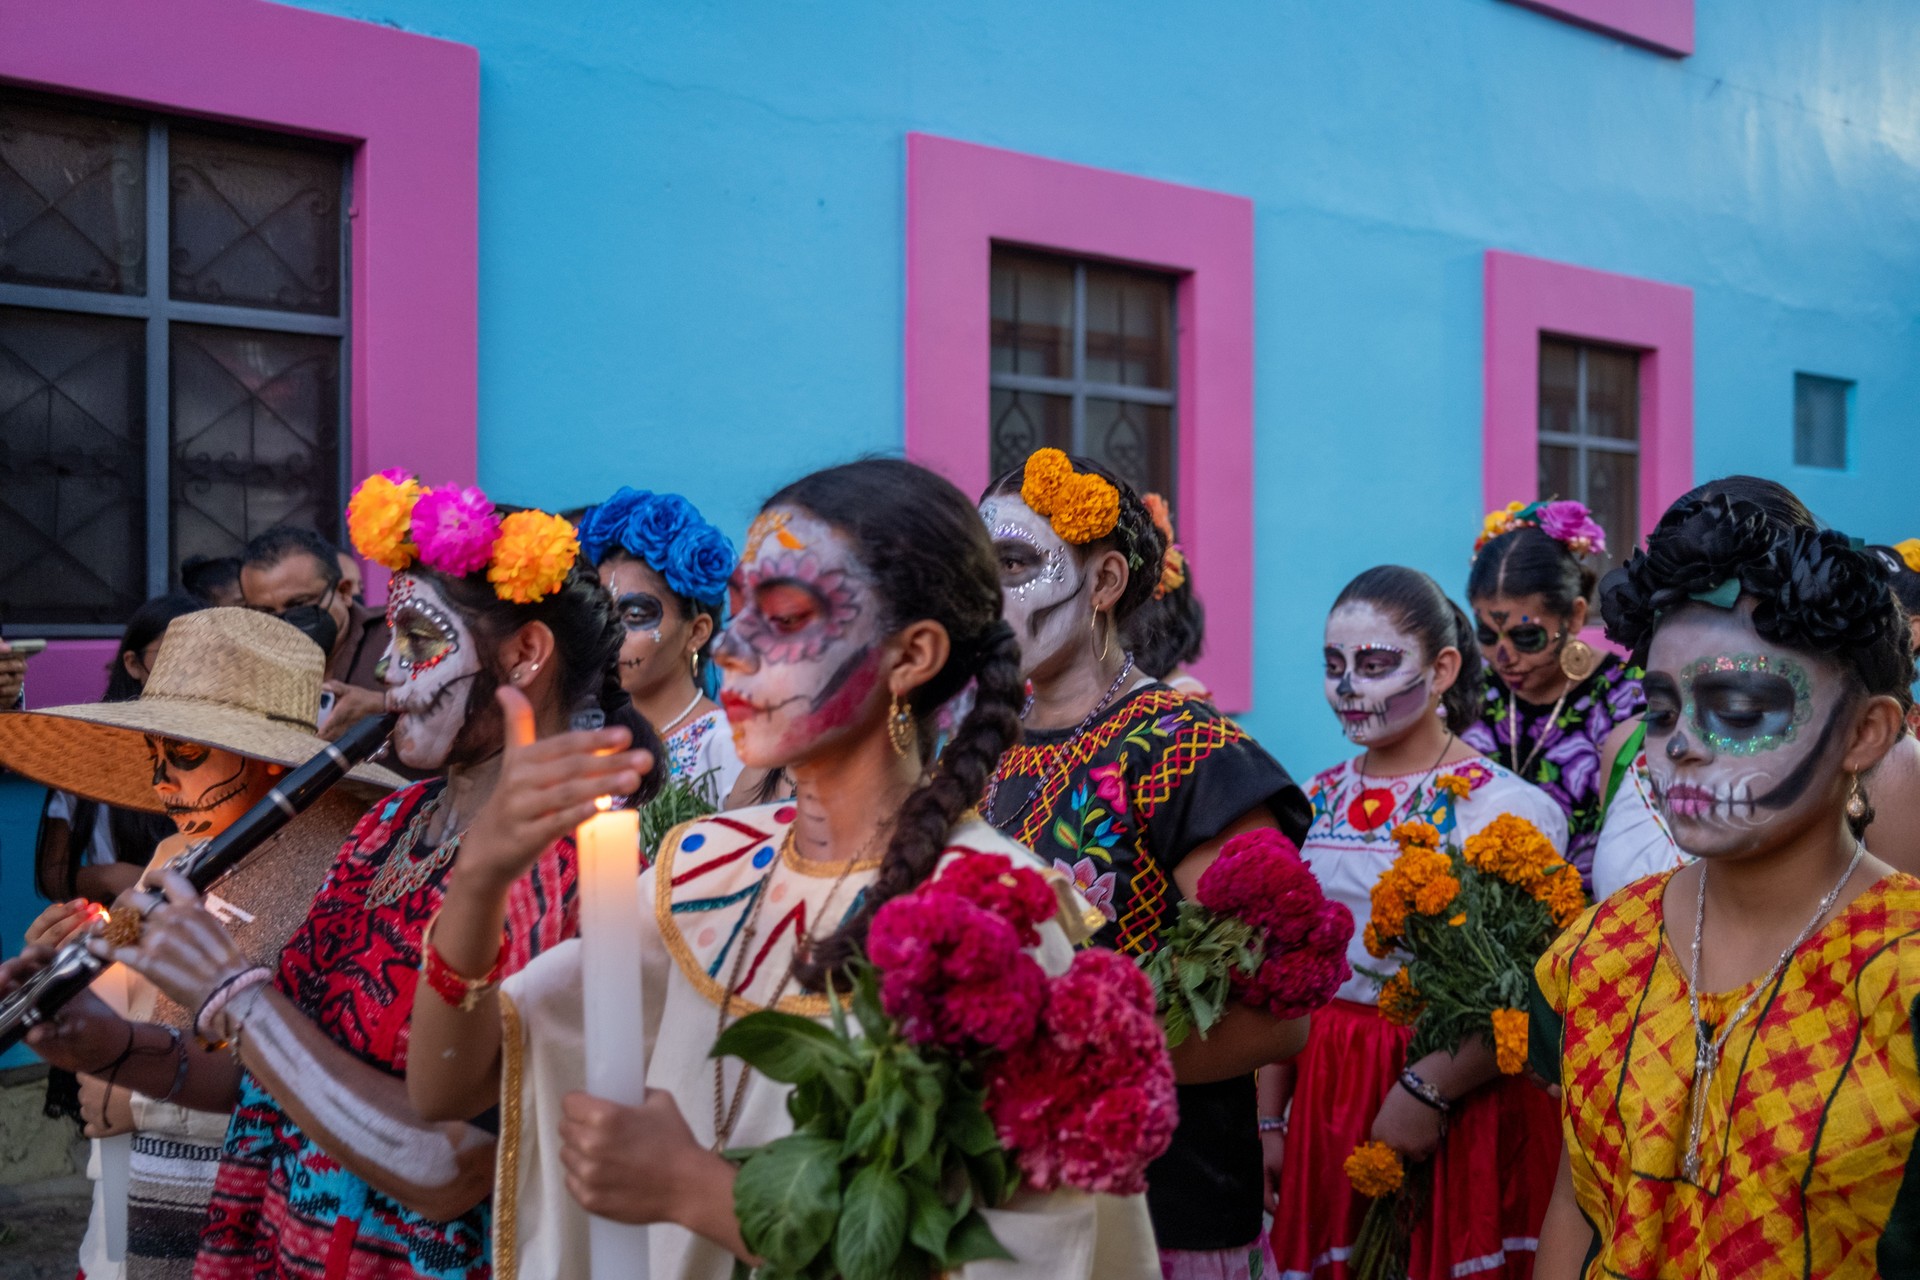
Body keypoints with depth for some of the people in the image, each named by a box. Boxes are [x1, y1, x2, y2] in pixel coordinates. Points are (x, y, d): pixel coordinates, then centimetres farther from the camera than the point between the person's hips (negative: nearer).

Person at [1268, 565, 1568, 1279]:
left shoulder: (1504, 806, -10)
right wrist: (1272, 1120, 10)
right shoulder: (1316, 804, 7)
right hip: (1327, 1098, 5)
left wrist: (1425, 1093, -24)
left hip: (1457, 1114, -5)